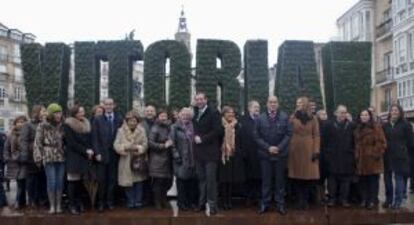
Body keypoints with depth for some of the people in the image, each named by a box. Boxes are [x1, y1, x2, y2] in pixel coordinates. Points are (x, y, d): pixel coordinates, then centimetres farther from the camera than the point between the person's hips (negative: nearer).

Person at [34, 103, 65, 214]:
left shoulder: (62, 126, 10)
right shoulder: (43, 126, -1)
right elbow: (38, 143, -3)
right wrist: (38, 158, -8)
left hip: (61, 157, 3)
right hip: (49, 157, -3)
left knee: (60, 182, 4)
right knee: (51, 182, -6)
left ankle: (59, 205, 12)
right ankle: (52, 206, 5)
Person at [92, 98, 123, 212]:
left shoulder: (119, 119, 6)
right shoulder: (97, 120, 5)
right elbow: (95, 138, 0)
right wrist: (97, 153, -8)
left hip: (114, 154, 1)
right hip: (102, 154, -1)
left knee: (112, 179, 4)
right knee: (101, 180, 0)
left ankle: (110, 201, 14)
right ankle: (101, 203, 9)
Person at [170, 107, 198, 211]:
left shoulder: (192, 127, 10)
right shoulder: (175, 127, 1)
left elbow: (195, 141, 12)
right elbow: (172, 143, -4)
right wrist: (176, 155, -11)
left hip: (192, 158, 3)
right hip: (181, 159, -3)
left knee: (192, 181, 5)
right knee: (181, 180, 0)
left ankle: (192, 201, 17)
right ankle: (182, 202, 10)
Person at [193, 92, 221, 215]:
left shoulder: (213, 113, -7)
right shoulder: (195, 113, 14)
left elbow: (216, 131, -14)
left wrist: (202, 139, -14)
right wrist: (195, 137, 4)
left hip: (210, 151, -6)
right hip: (198, 151, 6)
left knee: (210, 179, -5)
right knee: (201, 178, 10)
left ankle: (212, 204, 2)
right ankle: (202, 203, 17)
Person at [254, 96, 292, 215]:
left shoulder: (284, 117, 0)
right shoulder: (260, 118, 2)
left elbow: (288, 134, -3)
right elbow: (257, 136, 0)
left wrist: (279, 147, -12)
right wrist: (268, 147, -11)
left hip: (280, 153, 0)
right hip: (265, 154, 0)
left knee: (280, 180, 8)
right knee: (266, 180, 6)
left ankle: (280, 204, 15)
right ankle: (265, 203, 15)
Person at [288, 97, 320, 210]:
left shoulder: (313, 119, 5)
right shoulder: (293, 118, 7)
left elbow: (316, 135, 1)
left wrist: (316, 151, -8)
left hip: (309, 150, 0)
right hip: (296, 150, 0)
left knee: (309, 175, -1)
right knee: (297, 176, -1)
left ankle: (305, 200, 12)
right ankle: (300, 200, 9)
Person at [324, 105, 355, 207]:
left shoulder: (351, 125, 7)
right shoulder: (329, 125, 3)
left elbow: (354, 141, 6)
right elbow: (326, 141, 1)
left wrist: (352, 153, -2)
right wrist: (327, 153, -5)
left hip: (347, 157, 1)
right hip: (333, 157, -1)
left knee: (346, 178, 4)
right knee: (332, 177, 3)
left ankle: (344, 199, 13)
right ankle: (332, 198, 12)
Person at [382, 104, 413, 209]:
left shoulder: (405, 125, -1)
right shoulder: (385, 126, 9)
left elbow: (409, 141, 0)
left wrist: (403, 151, 1)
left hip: (400, 157, -4)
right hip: (387, 156, 4)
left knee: (399, 178, 0)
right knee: (387, 178, 8)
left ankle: (398, 201, 8)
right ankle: (388, 199, 20)